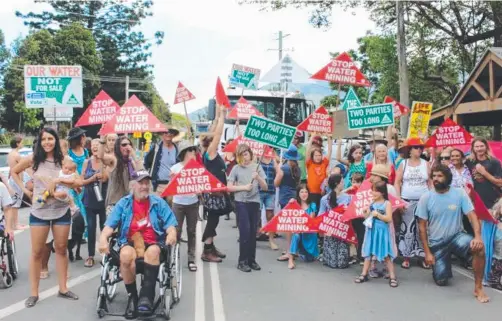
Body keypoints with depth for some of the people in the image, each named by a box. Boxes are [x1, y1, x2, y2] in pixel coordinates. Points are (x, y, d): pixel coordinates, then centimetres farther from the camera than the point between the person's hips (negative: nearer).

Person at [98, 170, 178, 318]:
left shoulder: (158, 202, 8)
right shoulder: (123, 203, 9)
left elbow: (170, 224, 1)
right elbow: (110, 224, 1)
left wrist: (172, 233, -23)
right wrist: (103, 237, -21)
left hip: (153, 242, 0)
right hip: (129, 242, 1)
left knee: (152, 252, -36)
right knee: (126, 255, -34)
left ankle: (146, 295, -31)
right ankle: (132, 296, -18)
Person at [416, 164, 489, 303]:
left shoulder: (460, 193, -10)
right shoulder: (425, 198, -10)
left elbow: (472, 216, -13)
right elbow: (422, 226, -6)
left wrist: (478, 236, -33)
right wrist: (427, 252, -8)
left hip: (457, 236, 0)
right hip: (436, 243, 0)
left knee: (479, 247, -32)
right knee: (441, 281, -3)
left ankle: (478, 288, -16)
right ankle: (440, 266, 35)